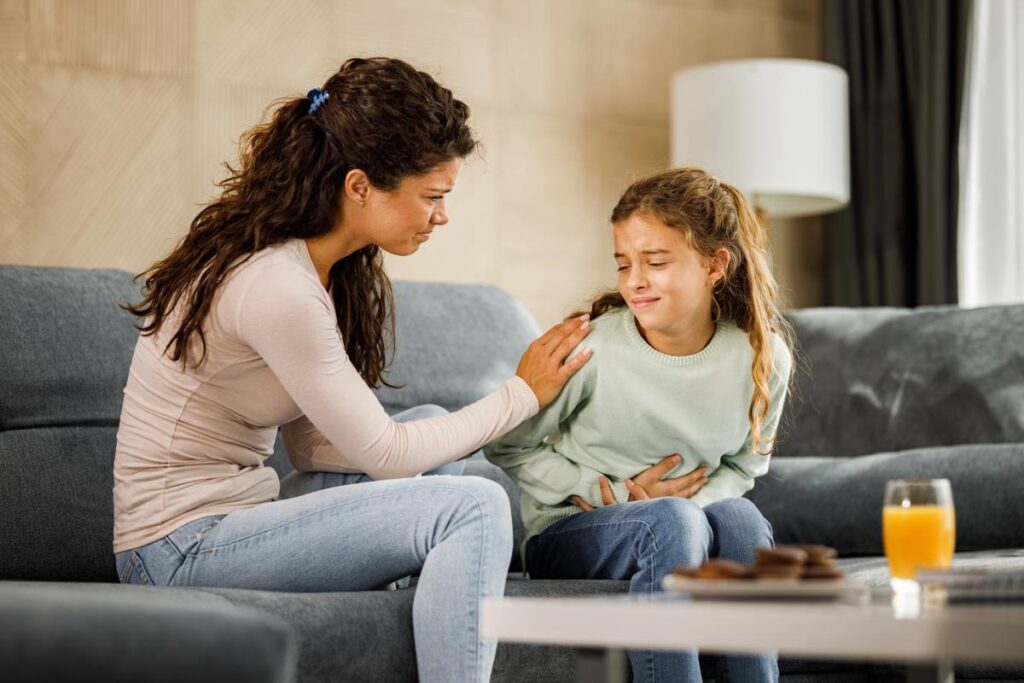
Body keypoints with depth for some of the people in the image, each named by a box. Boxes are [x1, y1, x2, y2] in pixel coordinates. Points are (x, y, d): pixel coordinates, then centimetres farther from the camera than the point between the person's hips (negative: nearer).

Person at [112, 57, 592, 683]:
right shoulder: (277, 289, -22)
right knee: (473, 507, -19)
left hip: (230, 519, 10)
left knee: (429, 422, 17)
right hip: (181, 550, -10)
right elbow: (381, 453, -15)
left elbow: (319, 447, 7)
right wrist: (524, 394, -4)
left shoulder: (311, 266, 8)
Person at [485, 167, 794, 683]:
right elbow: (506, 448, -4)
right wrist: (614, 494, -11)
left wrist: (696, 499, -11)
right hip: (565, 537, -3)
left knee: (738, 515, -30)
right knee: (672, 520, -34)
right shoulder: (592, 351, -16)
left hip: (691, 521, 3)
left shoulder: (763, 358, -6)